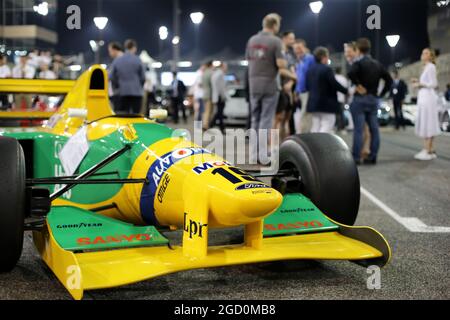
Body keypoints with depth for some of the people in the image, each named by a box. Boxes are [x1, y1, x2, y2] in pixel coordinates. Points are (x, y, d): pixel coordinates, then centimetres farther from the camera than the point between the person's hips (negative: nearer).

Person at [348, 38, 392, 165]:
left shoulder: (359, 63, -8)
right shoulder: (378, 64, 12)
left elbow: (351, 73, -29)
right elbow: (389, 80, 11)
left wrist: (359, 86, -16)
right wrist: (381, 93, 10)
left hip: (360, 98, -6)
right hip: (373, 99, 6)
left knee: (358, 129, -5)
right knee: (374, 129, 8)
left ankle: (356, 157, -5)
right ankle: (372, 156, 11)